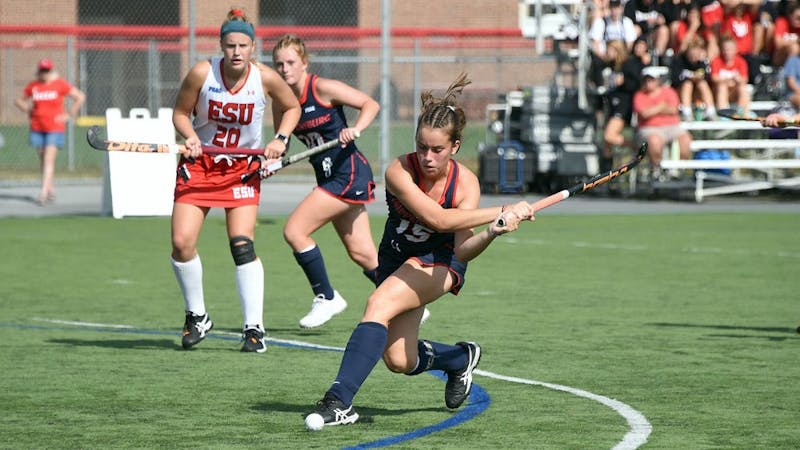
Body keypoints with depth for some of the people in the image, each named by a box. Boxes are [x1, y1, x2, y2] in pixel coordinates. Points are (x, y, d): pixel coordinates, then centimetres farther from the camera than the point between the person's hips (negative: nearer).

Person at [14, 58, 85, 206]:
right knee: (42, 160, 9)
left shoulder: (60, 84, -4)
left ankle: (44, 191, -19)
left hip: (55, 128, -4)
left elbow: (80, 97, -1)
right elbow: (19, 100, 22)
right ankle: (51, 189, 23)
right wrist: (28, 111, 6)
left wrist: (70, 115, -4)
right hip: (37, 128, 4)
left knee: (49, 160, -13)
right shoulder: (33, 86, 6)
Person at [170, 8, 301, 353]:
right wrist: (191, 137, -19)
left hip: (243, 168, -1)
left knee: (242, 245, -14)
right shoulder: (202, 73, -15)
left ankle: (254, 328, -7)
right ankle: (196, 316, 12)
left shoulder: (266, 79, -12)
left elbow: (292, 107, 8)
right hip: (199, 165, 1)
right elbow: (180, 113, -1)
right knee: (182, 243, -10)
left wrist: (280, 138, -7)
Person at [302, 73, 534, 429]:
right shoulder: (399, 171, -25)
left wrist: (491, 232, -49)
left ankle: (339, 400, -32)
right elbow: (436, 218, -39)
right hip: (395, 261, 3)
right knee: (400, 362, -2)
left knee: (379, 304, -30)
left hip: (439, 264, -3)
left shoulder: (465, 183, -20)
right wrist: (501, 213, -41)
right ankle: (461, 358, 34)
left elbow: (461, 250, -28)